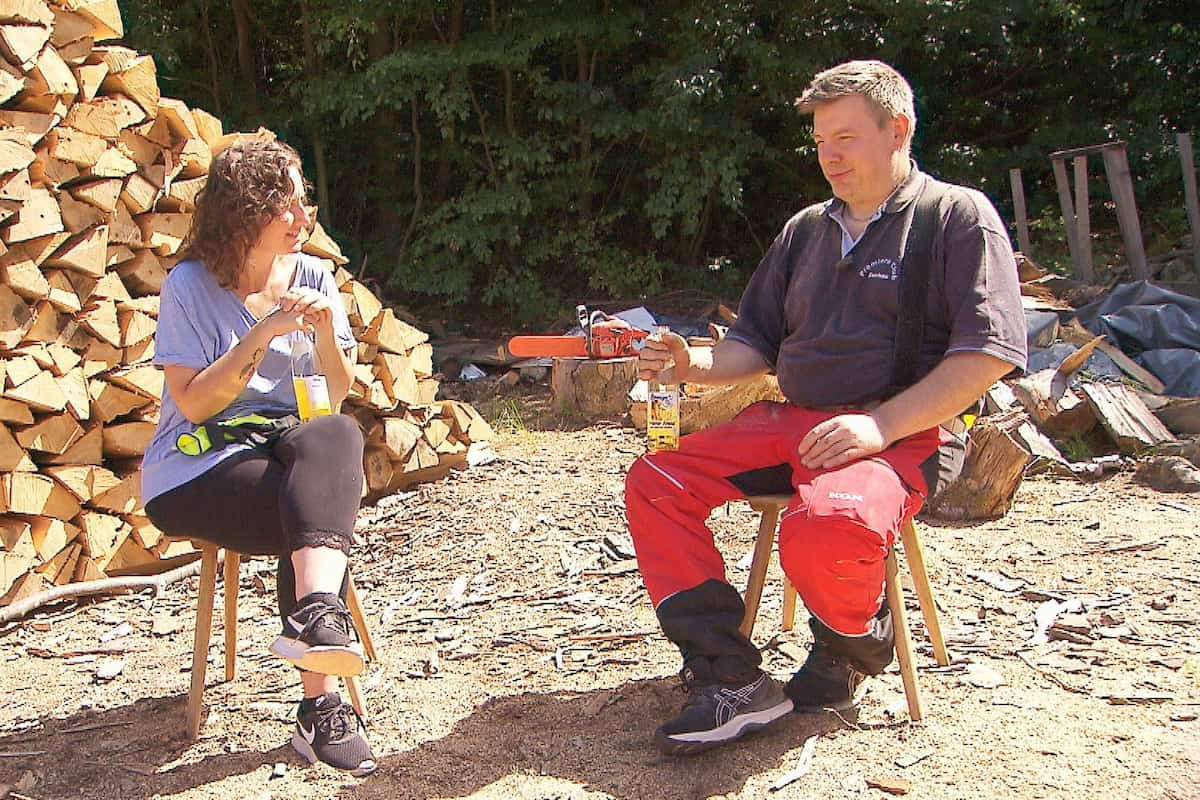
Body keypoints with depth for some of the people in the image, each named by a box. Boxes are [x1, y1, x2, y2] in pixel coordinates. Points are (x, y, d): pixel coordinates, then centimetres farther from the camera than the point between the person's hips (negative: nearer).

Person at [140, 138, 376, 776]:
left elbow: (337, 395, 7)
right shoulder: (190, 286, -5)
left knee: (336, 435, -32)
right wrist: (263, 334, -18)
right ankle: (322, 700, -29)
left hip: (281, 446, 4)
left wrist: (326, 330, -11)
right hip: (193, 471, -4)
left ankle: (316, 615, -46)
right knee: (312, 512, -32)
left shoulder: (311, 277, 7)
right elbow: (193, 403, -11)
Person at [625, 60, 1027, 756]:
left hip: (905, 433, -6)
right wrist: (696, 365, 0)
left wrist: (880, 425, -20)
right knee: (654, 483, -12)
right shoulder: (807, 229, 20)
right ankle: (731, 681, -16)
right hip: (792, 422, 7)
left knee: (827, 530, -37)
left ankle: (853, 656, -1)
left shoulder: (959, 215, 1)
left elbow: (990, 353, -10)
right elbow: (758, 344, 23)